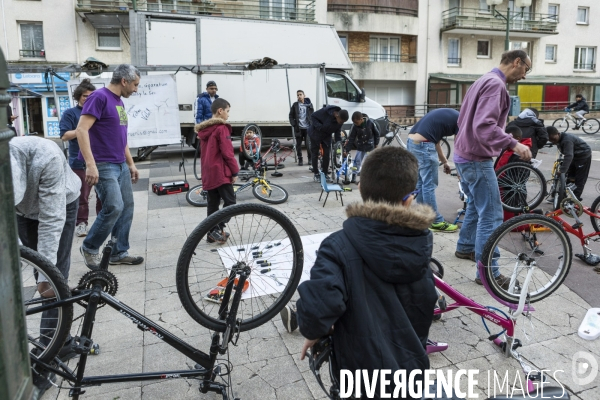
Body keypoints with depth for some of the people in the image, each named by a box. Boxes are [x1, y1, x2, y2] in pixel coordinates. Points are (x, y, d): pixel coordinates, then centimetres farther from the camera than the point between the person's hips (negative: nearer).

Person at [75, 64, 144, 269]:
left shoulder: (119, 102, 16)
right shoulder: (99, 97, -11)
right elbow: (81, 130, -19)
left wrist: (131, 164, 21)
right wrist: (90, 164, -26)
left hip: (121, 165, 9)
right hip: (103, 166, -9)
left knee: (127, 207, 7)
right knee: (114, 207, -15)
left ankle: (119, 253, 17)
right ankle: (89, 247, 7)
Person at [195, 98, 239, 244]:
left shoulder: (203, 129, 14)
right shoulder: (221, 128, -11)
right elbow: (227, 152, -16)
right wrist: (235, 171, -9)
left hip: (208, 174, 8)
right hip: (221, 173, -8)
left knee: (212, 204, 11)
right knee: (230, 202, -2)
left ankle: (212, 233, 15)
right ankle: (218, 229, -9)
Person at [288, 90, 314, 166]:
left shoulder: (309, 104, 6)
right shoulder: (295, 105, 6)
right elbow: (291, 116, 9)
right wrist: (293, 124, -3)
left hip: (307, 128, -1)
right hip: (298, 128, 1)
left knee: (309, 144, -4)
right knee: (298, 145, 3)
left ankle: (310, 159, 15)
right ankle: (300, 160, 14)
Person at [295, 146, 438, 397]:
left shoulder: (340, 246, -24)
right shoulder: (421, 244, -8)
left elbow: (317, 307, -37)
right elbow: (426, 308, 4)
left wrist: (313, 333, -14)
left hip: (362, 378, -3)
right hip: (411, 368, 4)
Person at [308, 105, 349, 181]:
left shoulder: (340, 120, -15)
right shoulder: (325, 111, -32)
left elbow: (338, 131, -3)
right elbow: (313, 116, -21)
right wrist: (319, 127, -32)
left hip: (327, 136, 4)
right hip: (316, 134, -4)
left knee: (326, 154, 0)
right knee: (315, 154, 2)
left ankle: (325, 174, 12)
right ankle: (316, 174, 12)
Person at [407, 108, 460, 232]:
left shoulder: (446, 115, 27)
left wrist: (444, 162, 36)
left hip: (412, 142, 9)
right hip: (423, 145, -9)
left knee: (420, 183, 18)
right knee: (429, 185, 0)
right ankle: (436, 222, 10)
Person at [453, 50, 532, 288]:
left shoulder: (484, 81, 16)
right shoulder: (495, 84, -16)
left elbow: (464, 120, 23)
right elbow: (484, 126, -29)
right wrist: (513, 144, -35)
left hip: (465, 155, 11)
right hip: (477, 159, -11)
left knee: (476, 205, 25)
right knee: (491, 215, -7)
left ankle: (465, 247, 39)